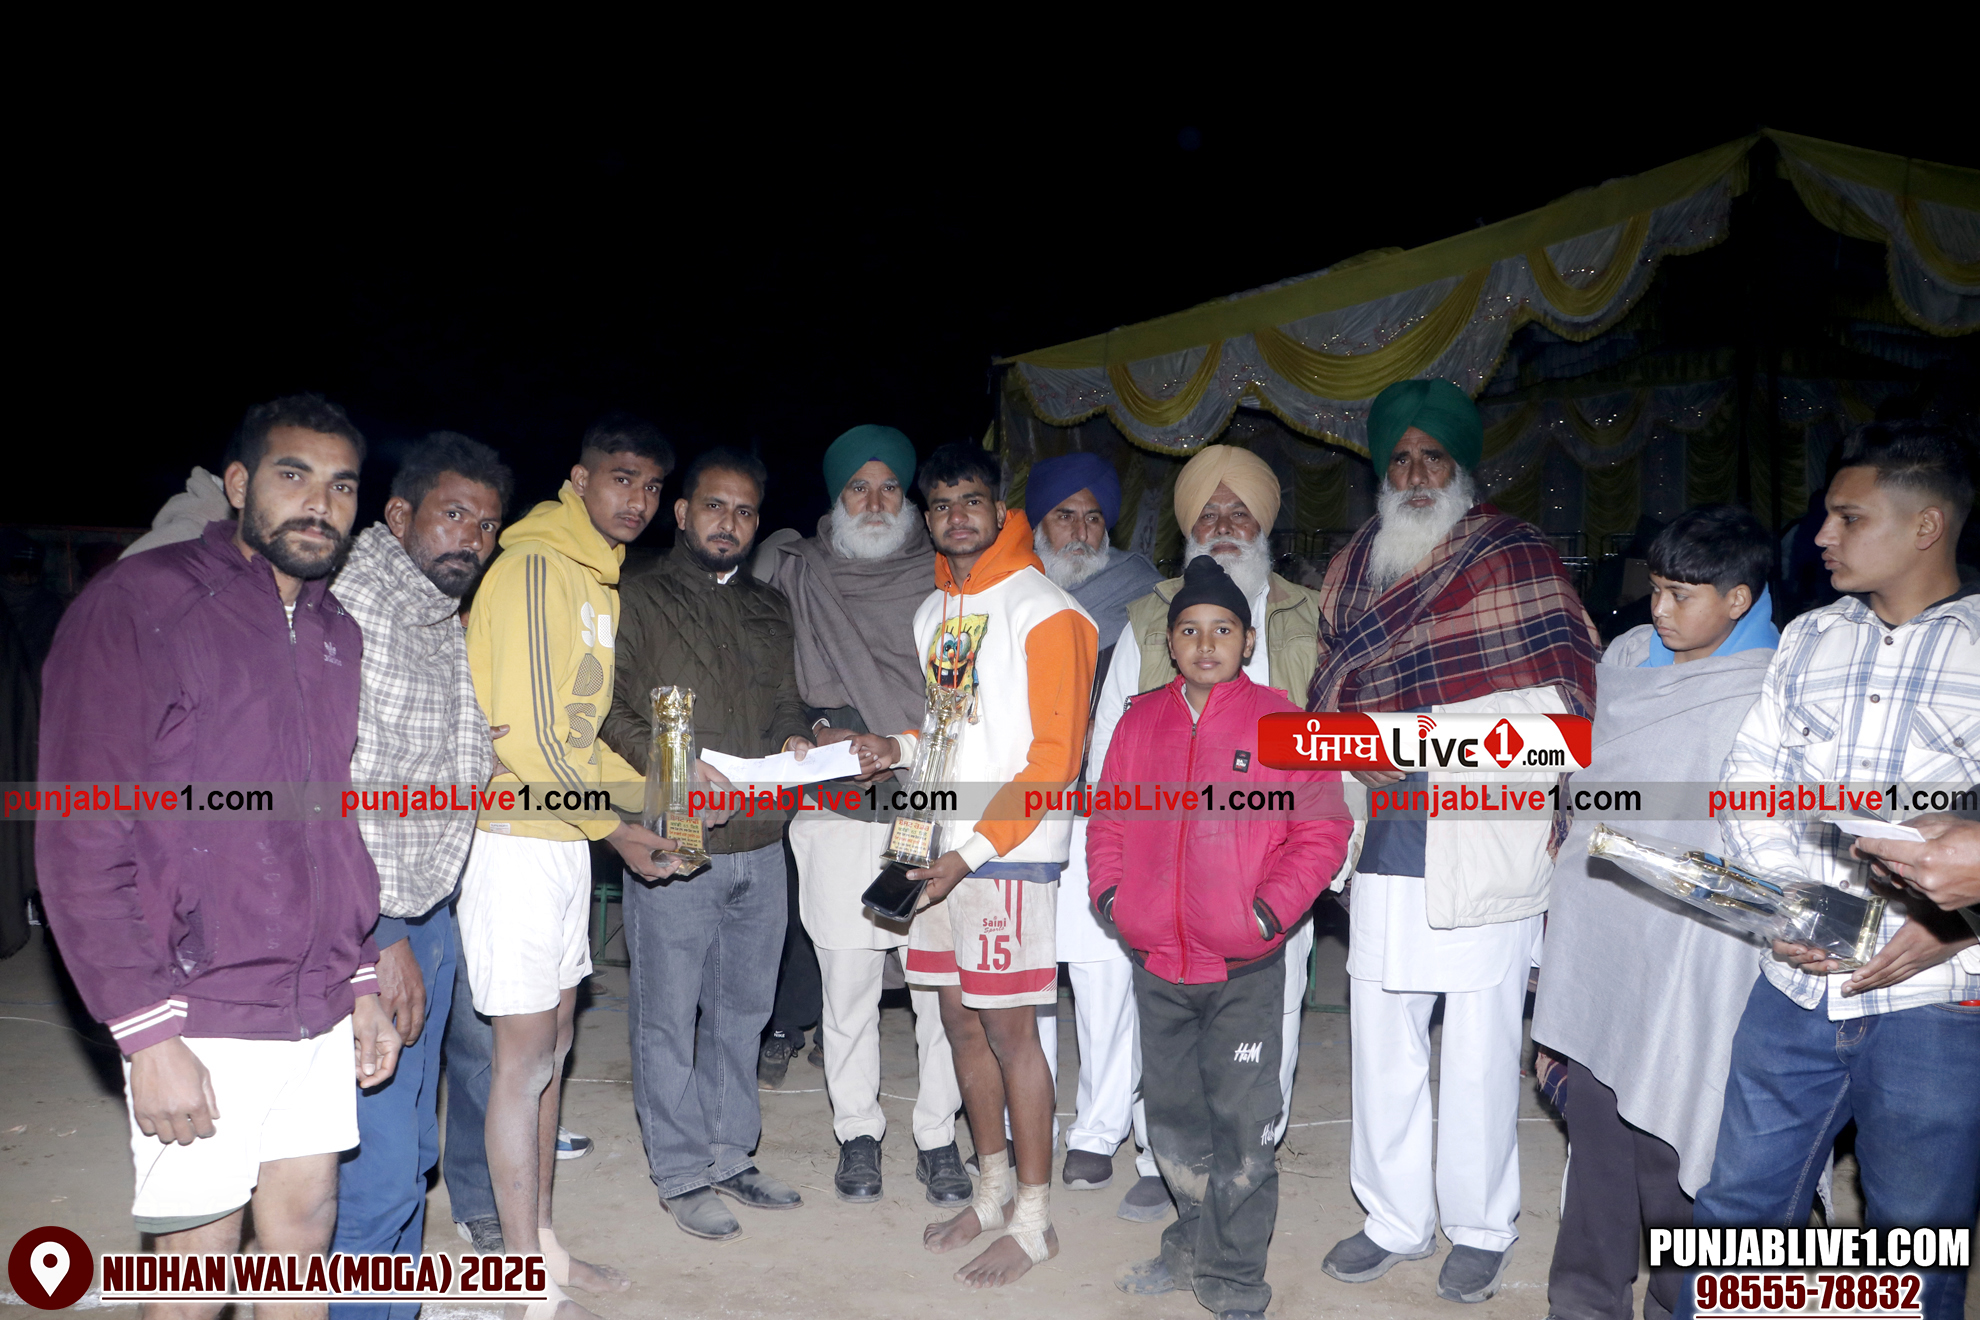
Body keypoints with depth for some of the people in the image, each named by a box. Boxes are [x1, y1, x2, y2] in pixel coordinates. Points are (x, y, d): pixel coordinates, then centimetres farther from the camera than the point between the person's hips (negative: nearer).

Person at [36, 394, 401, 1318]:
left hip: (319, 1010, 6)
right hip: (201, 1019, -6)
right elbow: (80, 843, -13)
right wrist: (149, 1033, -16)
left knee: (305, 1218, 14)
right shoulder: (137, 605, -9)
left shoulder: (336, 634, 11)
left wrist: (362, 979, 12)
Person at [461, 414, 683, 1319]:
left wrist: (654, 795, 7)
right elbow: (529, 736, -20)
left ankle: (541, 1242, 30)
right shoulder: (535, 568, -15)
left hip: (565, 837, 9)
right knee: (525, 1051, -1)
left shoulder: (600, 582, 15)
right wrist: (617, 829, -11)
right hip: (515, 836, -9)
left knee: (551, 1042, 16)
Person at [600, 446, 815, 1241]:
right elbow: (608, 706, -8)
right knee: (669, 1016, 3)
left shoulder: (770, 610, 17)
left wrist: (795, 742, -1)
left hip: (759, 846, 5)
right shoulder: (639, 599, 0)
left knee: (742, 1010, 14)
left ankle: (731, 1156, 27)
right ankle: (682, 1174, 16)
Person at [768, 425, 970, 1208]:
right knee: (848, 983, 5)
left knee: (943, 984, 0)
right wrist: (820, 732, -2)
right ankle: (857, 1134, 23)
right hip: (838, 808, 1)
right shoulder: (798, 573, 10)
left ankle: (937, 1138, 16)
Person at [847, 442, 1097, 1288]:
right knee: (961, 1021, 13)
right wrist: (901, 748, 5)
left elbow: (1053, 756, -14)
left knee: (1009, 1029, -2)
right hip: (941, 844, 7)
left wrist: (974, 852, -18)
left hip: (1009, 852, -7)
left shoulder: (1039, 609, -9)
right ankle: (993, 1192, 29)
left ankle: (1033, 1219, 13)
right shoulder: (932, 612, 14)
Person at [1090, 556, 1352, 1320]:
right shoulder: (1140, 721, 6)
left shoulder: (1279, 723, -5)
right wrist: (1110, 892, 0)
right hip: (1155, 963, 4)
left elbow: (1321, 828, -6)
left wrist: (1269, 910, -13)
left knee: (1240, 1127, 3)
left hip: (1245, 968, -4)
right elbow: (1108, 818, 13)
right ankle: (1192, 1248, 38)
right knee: (1173, 1119, 18)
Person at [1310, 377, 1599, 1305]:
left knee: (1479, 1051, 4)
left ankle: (1480, 1227, 23)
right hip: (1384, 844, 5)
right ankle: (1396, 1219, 27)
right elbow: (1328, 696, 23)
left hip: (1482, 845, -5)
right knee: (1381, 1043, 11)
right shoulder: (1352, 567, 14)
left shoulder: (1513, 554, -1)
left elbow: (1558, 693, -8)